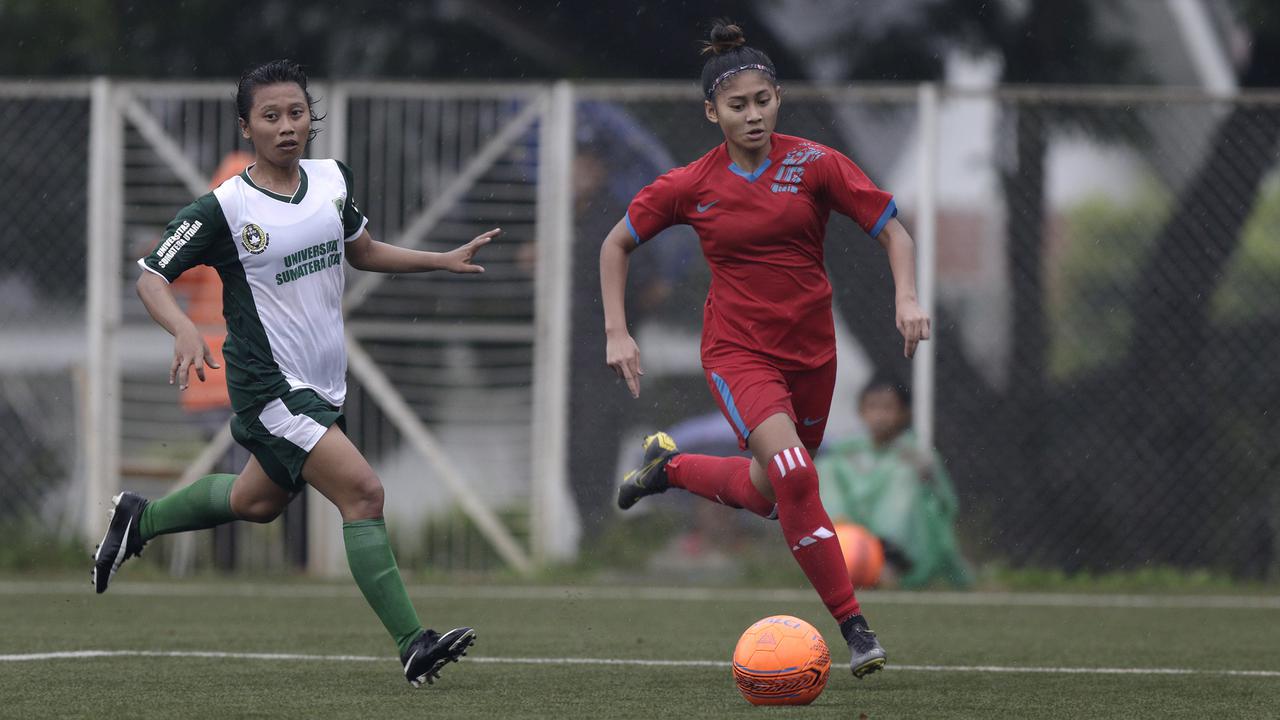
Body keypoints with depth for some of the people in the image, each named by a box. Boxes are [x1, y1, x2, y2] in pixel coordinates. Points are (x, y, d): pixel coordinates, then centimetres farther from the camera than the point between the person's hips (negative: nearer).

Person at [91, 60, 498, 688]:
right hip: (269, 385, -8)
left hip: (323, 385, 8)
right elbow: (150, 277, -11)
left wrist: (444, 260, 14)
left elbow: (362, 252, 22)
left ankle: (139, 519, 47)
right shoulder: (223, 209, -15)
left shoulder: (332, 181, 3)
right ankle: (412, 646, -19)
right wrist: (184, 329, -30)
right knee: (363, 494, -19)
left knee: (257, 501, 24)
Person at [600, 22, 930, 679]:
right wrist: (617, 333, -1)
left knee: (767, 495, 15)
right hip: (737, 349, -3)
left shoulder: (813, 165, -7)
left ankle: (670, 466, 44)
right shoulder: (689, 186, -6)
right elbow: (617, 243, 8)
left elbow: (892, 230, -3)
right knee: (793, 475, -25)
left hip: (810, 349, 3)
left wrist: (907, 297, -20)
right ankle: (854, 627, -20)